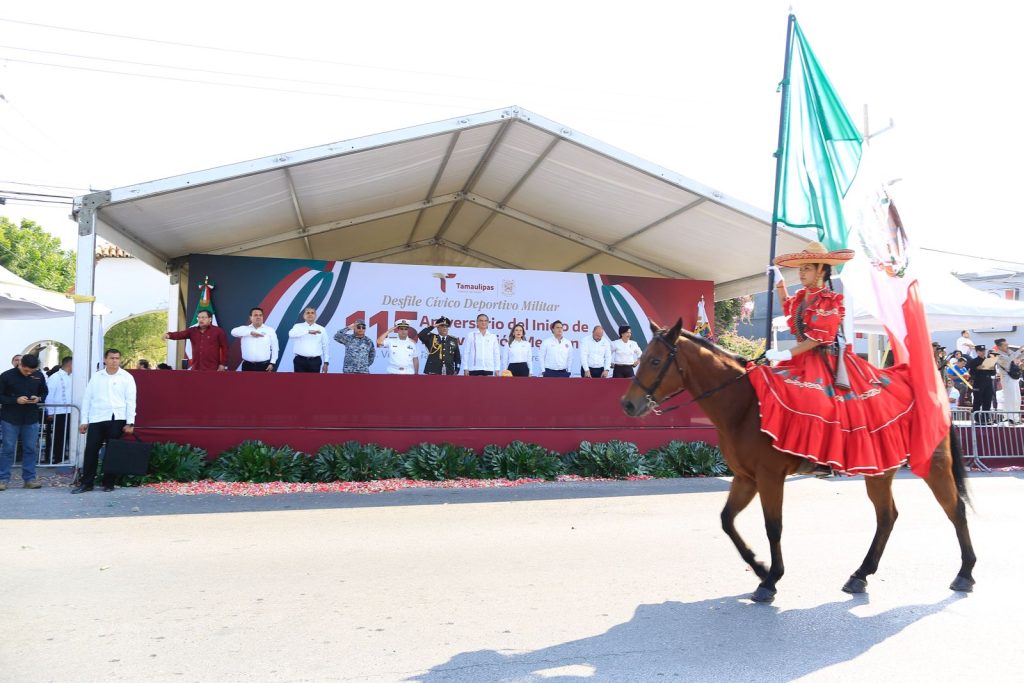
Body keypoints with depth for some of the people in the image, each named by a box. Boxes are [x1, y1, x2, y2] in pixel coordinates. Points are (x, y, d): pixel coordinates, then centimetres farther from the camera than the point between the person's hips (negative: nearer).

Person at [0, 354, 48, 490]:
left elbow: (44, 392, 13)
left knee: (31, 449, 5)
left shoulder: (39, 376, 1)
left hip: (31, 419, 3)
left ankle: (29, 479, 12)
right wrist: (15, 400, -21)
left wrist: (39, 398, -10)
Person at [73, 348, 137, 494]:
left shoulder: (127, 377, 2)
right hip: (96, 419, 2)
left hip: (117, 419, -2)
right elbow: (87, 399, 11)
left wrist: (130, 423, -7)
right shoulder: (96, 377, 10)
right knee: (91, 450, 0)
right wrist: (84, 421, 6)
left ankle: (109, 483, 13)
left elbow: (130, 400, -1)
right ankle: (87, 482, 9)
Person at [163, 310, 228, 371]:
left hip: (212, 369, -4)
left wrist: (223, 364, -6)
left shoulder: (218, 331, 0)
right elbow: (180, 334, -3)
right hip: (196, 368, 5)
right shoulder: (192, 331, 12)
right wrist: (169, 335, -23)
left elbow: (224, 348, -1)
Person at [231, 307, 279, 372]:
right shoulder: (245, 329, 8)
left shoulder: (270, 330, 6)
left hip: (264, 366, -1)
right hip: (248, 366, 1)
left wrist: (272, 363, -2)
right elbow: (234, 332, -13)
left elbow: (274, 348, 6)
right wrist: (250, 332, -21)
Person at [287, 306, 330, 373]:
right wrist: (308, 331, -28)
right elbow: (291, 334, -20)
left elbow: (326, 346, 10)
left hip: (315, 361, 1)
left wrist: (326, 362, 4)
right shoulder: (298, 326, 3)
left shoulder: (321, 329, 8)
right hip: (300, 361, -1)